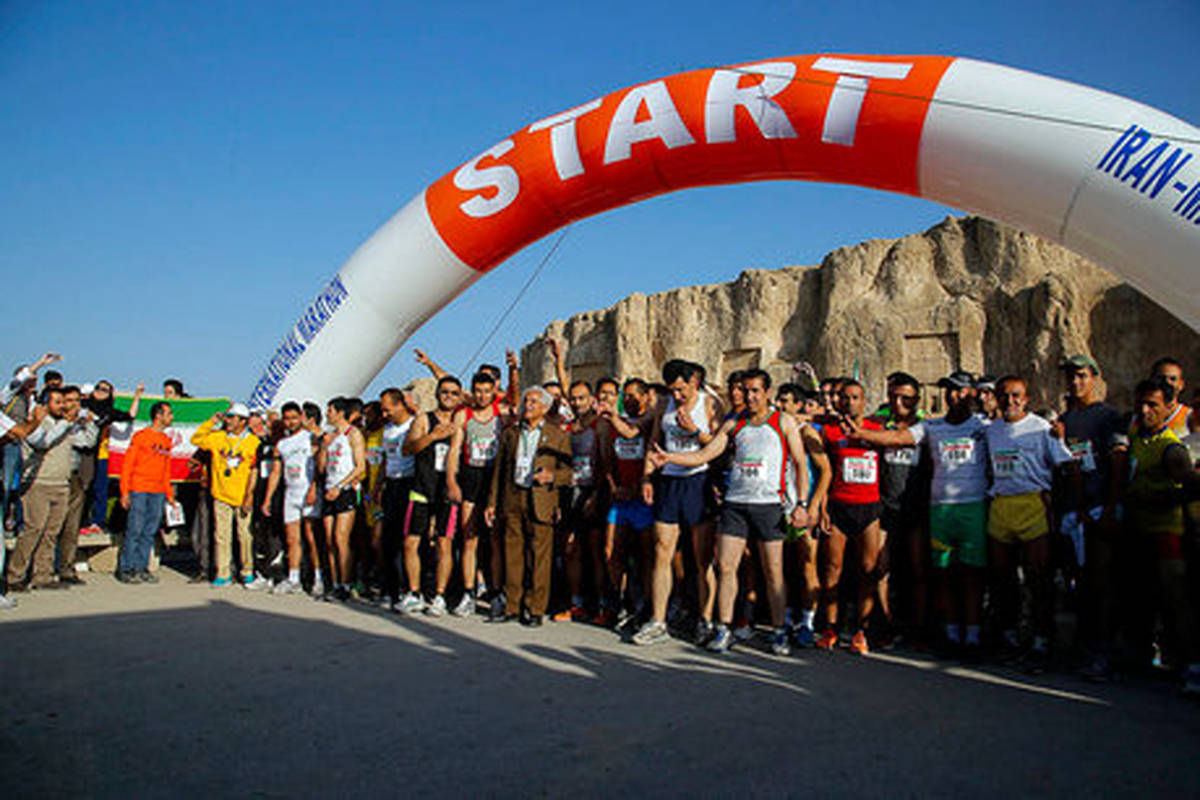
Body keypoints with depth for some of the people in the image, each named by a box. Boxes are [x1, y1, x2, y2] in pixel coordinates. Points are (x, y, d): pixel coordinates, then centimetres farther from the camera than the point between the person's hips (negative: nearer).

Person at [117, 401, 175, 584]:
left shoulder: (167, 440, 15)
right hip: (139, 490, -6)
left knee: (149, 532, 7)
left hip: (158, 493, 6)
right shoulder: (141, 436, -3)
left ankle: (142, 568, 13)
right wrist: (125, 491, -9)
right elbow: (127, 464, -4)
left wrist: (169, 494, 15)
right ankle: (126, 569, 4)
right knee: (135, 530, -4)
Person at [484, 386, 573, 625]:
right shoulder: (510, 433, 15)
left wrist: (551, 476, -17)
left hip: (541, 501, -3)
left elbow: (567, 473, 4)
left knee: (540, 556, -2)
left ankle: (535, 609, 8)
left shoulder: (558, 435, 6)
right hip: (512, 500, 3)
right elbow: (499, 469, 15)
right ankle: (512, 606, 16)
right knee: (512, 554, 6)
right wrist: (492, 503, 11)